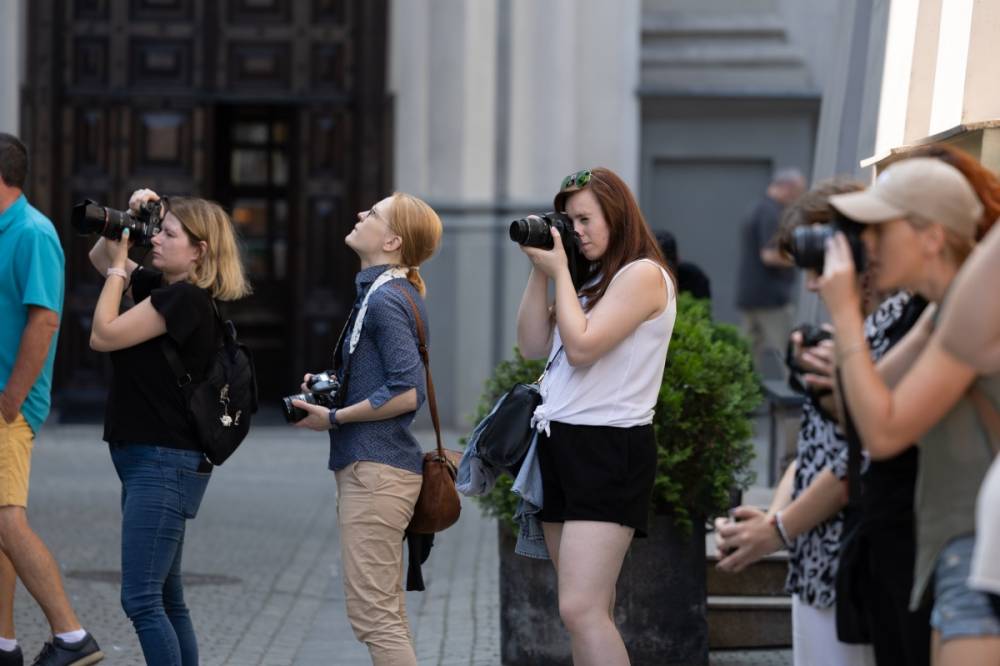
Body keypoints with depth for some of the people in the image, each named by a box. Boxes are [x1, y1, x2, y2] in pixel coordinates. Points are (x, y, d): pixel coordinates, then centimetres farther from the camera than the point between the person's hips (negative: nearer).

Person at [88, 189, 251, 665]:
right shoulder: (162, 287, 11)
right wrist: (127, 220, 8)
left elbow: (103, 335, -17)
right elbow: (99, 257, 25)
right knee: (165, 599, 12)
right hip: (151, 461, 10)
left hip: (165, 462, -10)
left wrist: (120, 265, -8)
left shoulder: (186, 298, -15)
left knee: (141, 599, -14)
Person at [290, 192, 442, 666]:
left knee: (372, 614, -9)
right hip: (377, 465, 11)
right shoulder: (389, 292, 15)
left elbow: (407, 392, -23)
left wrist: (334, 418, -14)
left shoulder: (385, 299, -16)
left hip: (374, 468, -11)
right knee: (388, 615, 15)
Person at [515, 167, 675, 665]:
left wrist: (558, 270, -7)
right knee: (590, 611, 10)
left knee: (581, 610, -18)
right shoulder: (590, 279, 17)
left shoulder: (643, 274, -9)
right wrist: (539, 271, 5)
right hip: (561, 445, 9)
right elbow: (533, 346, 12)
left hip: (610, 450, -9)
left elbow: (581, 346, -16)